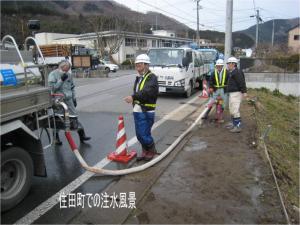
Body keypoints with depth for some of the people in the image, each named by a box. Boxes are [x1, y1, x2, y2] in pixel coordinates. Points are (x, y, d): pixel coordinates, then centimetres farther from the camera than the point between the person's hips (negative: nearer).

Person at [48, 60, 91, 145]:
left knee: (74, 117, 3)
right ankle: (56, 138, 20)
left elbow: (72, 87, 18)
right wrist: (61, 80, -20)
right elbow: (52, 88, -16)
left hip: (68, 100, 4)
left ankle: (82, 135, 9)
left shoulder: (69, 75, 10)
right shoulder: (53, 75, -6)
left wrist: (74, 98, 15)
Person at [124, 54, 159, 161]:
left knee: (144, 134, -5)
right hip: (137, 110, 8)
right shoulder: (139, 78, 17)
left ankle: (152, 151, 20)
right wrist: (134, 99, 6)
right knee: (139, 134, 14)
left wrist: (133, 97, -37)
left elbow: (147, 92, -29)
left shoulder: (152, 77, -11)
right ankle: (145, 152, 31)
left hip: (146, 111, -8)